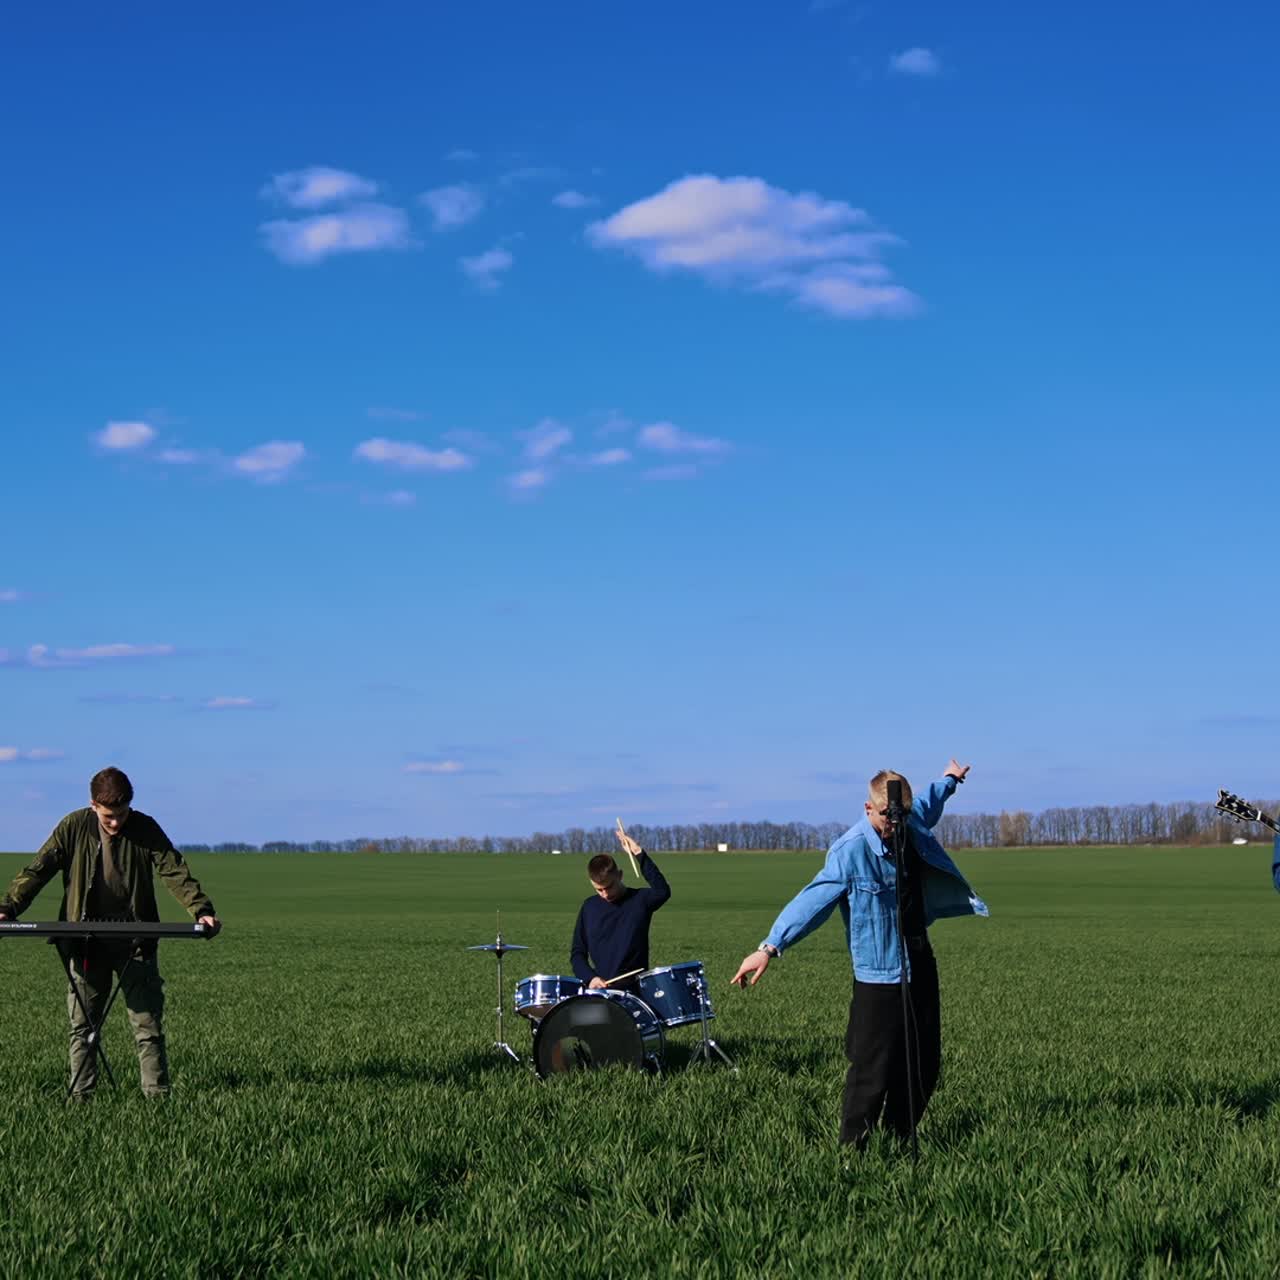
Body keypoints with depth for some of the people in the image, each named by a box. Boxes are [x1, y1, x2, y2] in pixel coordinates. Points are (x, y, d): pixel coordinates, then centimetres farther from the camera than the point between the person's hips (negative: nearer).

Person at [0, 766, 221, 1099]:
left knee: (148, 1024, 0)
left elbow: (175, 872, -8)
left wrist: (202, 910, -24)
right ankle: (81, 1098, 12)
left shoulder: (146, 829, -3)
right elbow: (37, 871, -3)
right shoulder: (74, 828, -2)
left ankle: (158, 1096, 4)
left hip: (136, 943, -1)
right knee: (82, 1027, 5)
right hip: (86, 945, 1)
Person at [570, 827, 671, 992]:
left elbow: (662, 891, -23)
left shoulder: (639, 900, -1)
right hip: (599, 989, 3)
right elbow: (578, 952, 11)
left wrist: (639, 855, -25)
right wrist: (590, 977, -8)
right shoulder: (589, 908, 8)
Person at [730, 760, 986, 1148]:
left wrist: (949, 781, 48)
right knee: (874, 1068, -9)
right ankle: (851, 1146, 3)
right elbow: (813, 900, -26)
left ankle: (900, 1140, 26)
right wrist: (771, 946, -35)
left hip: (920, 966, 8)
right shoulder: (851, 851, -19)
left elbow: (928, 809, 29)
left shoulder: (912, 827, 4)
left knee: (924, 1064, 13)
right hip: (878, 975, -8)